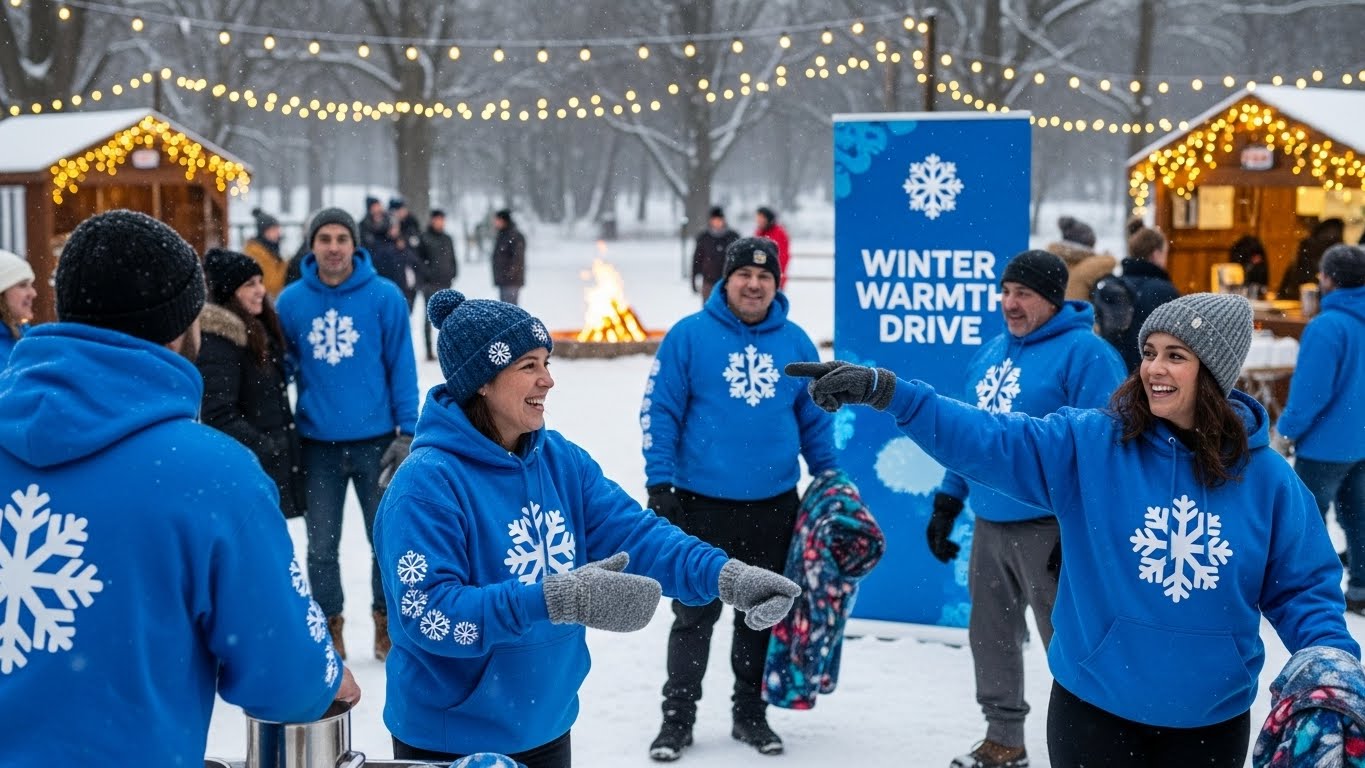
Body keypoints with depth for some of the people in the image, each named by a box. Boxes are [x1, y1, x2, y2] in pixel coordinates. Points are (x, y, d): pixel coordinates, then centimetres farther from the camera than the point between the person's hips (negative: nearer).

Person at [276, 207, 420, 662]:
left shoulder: (384, 297, -7)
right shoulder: (291, 301, -2)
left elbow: (402, 367, -4)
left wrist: (407, 432, -6)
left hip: (375, 440, -1)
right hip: (317, 444, 1)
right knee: (321, 545, 10)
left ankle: (386, 622, 27)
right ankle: (329, 627, 26)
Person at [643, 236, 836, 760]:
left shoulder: (795, 342, 5)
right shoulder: (689, 336, -6)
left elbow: (815, 417, 12)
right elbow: (660, 412, -6)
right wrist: (661, 483, -11)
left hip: (775, 506, 3)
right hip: (702, 505, -3)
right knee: (695, 615, 6)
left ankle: (750, 713, 27)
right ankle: (678, 717, 18)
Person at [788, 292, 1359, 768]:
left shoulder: (1268, 479, -4)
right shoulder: (1086, 445, -8)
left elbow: (1303, 590, 2)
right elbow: (984, 439, -17)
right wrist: (885, 392, -29)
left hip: (1211, 720, 2)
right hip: (1095, 706, -1)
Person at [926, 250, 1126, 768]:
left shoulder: (1084, 353, -12)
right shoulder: (993, 351, 12)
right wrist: (946, 504, 16)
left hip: (1047, 528, -8)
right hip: (989, 525, 8)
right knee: (990, 635, 16)